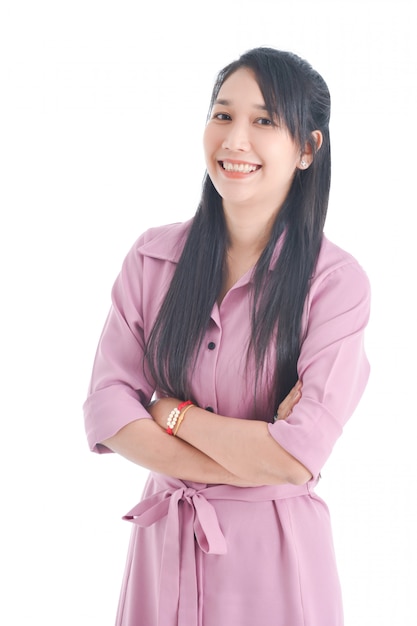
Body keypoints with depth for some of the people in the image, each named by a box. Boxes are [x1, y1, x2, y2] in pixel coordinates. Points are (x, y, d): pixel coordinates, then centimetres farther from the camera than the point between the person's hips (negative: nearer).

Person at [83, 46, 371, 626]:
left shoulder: (337, 281, -13)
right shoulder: (152, 257, -3)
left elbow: (299, 458, -19)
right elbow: (106, 413, -9)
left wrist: (169, 411, -11)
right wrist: (248, 462, -16)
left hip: (276, 553, -3)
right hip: (164, 542, 3)